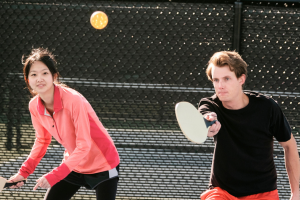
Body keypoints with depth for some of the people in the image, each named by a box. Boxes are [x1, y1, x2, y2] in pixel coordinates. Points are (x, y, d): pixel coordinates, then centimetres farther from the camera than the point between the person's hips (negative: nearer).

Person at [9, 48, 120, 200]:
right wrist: (24, 172, -4)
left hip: (103, 165, -6)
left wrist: (54, 176, -34)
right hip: (72, 164, 6)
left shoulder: (74, 100, -29)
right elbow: (42, 140, 8)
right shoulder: (34, 106, -9)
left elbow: (84, 146, -29)